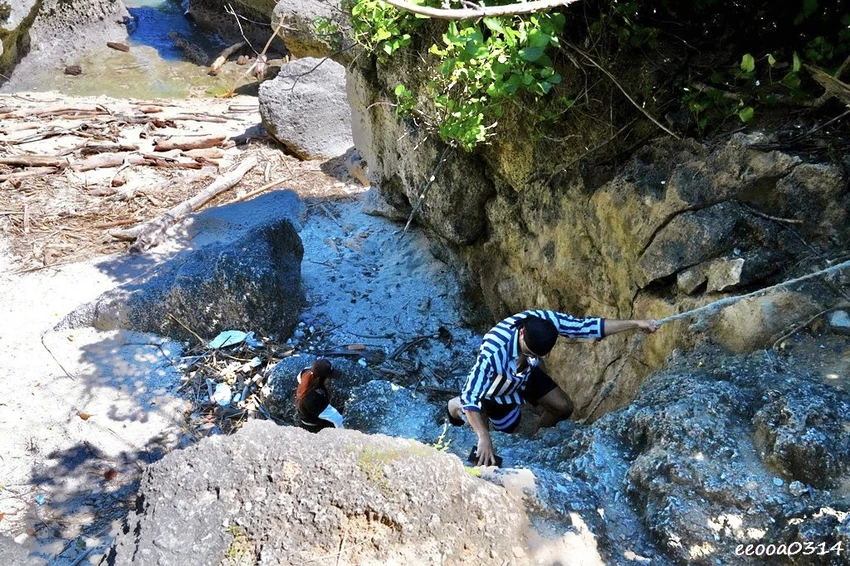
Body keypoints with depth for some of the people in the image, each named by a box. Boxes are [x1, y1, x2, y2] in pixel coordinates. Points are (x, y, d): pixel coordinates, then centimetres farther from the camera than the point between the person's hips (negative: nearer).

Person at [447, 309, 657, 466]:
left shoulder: (547, 320, -35)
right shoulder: (493, 353, -48)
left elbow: (587, 326, -22)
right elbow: (470, 397, -46)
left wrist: (635, 323, -21)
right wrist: (484, 438, -54)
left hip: (526, 374, 5)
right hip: (497, 385, -5)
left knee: (564, 408, 4)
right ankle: (456, 407, 31)